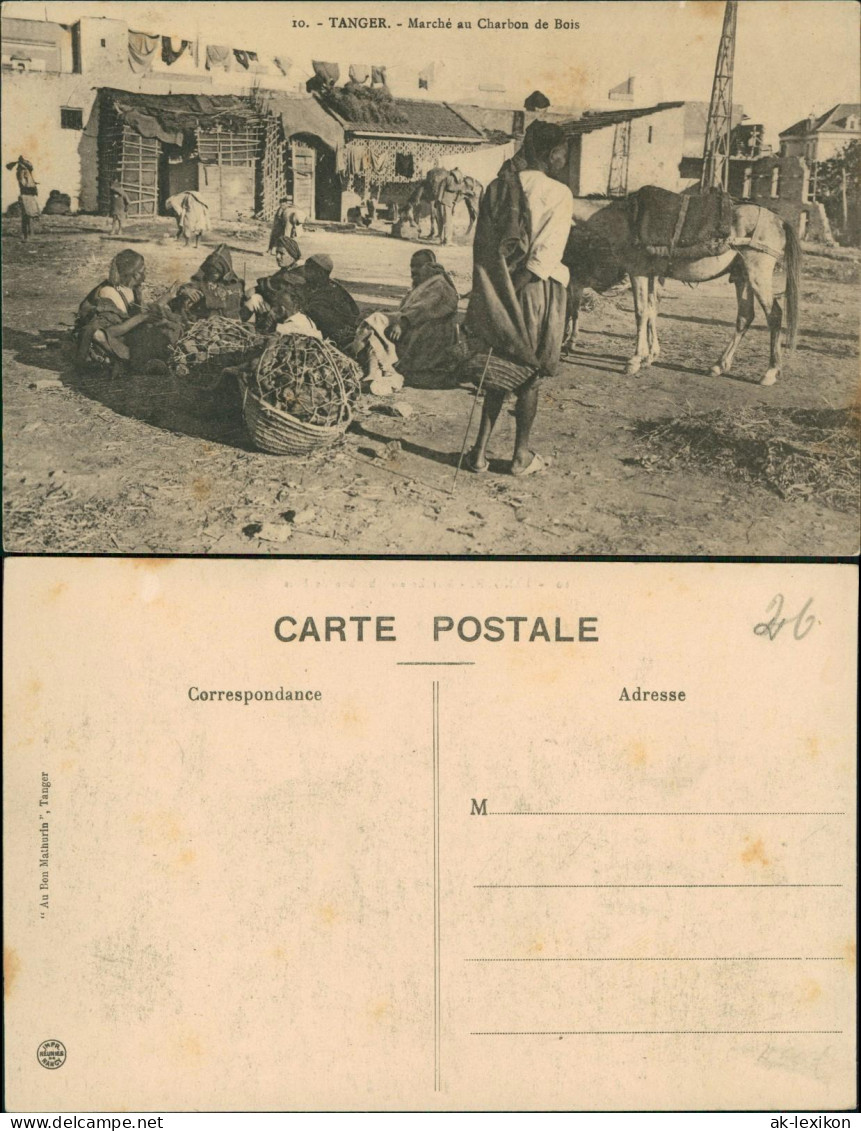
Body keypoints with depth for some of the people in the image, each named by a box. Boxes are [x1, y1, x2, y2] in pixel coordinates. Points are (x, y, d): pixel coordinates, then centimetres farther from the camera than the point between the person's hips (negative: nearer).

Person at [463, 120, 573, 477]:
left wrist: (486, 295, 8)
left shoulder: (497, 189, 4)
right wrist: (521, 280, -8)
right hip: (535, 293, -4)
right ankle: (522, 455, 16)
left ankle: (480, 451, 12)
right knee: (528, 375, 8)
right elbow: (546, 255, -16)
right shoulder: (559, 194, -10)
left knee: (498, 372, 14)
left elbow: (481, 245, 4)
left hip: (496, 294, 4)